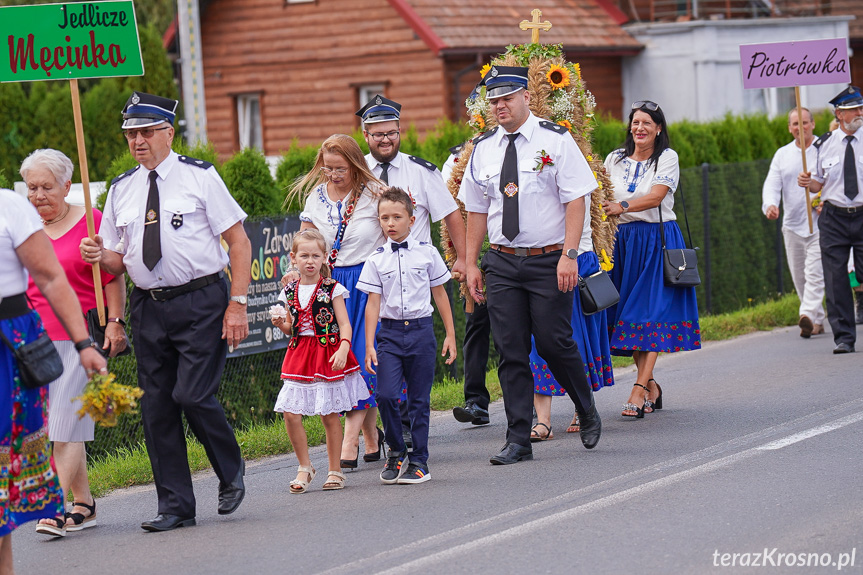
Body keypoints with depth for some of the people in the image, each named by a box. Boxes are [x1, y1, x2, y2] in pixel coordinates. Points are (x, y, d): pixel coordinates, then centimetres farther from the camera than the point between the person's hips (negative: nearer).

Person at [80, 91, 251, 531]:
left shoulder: (199, 177, -1)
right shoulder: (121, 190, 12)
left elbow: (239, 241, -3)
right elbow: (118, 261, 17)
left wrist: (237, 304, -11)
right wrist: (99, 255, -7)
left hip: (201, 302, -5)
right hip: (148, 307, 5)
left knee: (193, 395, -14)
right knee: (156, 405, 3)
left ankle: (231, 473, 13)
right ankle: (175, 506, 12)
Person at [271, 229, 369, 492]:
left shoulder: (332, 289, -4)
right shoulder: (290, 292, 8)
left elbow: (344, 324, -8)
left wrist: (343, 348, -24)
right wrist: (280, 324, -3)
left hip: (328, 354, -4)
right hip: (299, 356, 4)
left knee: (330, 415, 1)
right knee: (290, 413, -5)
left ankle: (335, 471, 13)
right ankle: (305, 467, 11)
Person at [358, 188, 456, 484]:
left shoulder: (427, 253, 3)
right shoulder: (376, 260, 3)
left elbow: (440, 294, 9)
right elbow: (373, 303, 2)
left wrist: (450, 334, 8)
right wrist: (369, 345, -4)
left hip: (421, 329, 0)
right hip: (390, 331, 0)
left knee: (419, 399, 3)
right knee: (385, 394, -13)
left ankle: (419, 460, 12)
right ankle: (396, 451, 8)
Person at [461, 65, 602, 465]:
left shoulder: (556, 140, -3)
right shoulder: (483, 149, 9)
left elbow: (576, 201, -7)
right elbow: (476, 210, 14)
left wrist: (569, 255, -16)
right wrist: (471, 264, 9)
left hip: (549, 262, -4)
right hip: (501, 262, 4)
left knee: (555, 342, -4)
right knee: (511, 350, 1)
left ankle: (587, 413, 23)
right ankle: (518, 440, 6)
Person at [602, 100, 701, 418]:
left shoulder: (667, 158, 0)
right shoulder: (615, 160, 12)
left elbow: (656, 196, -15)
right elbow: (602, 198, 11)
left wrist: (622, 207, -28)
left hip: (658, 240, -4)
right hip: (623, 238, 4)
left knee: (651, 312, -10)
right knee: (628, 313, 3)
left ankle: (639, 390, -16)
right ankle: (651, 386, 14)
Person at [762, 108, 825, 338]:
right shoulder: (782, 154, 12)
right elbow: (772, 184, 3)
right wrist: (770, 204, -18)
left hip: (820, 222, -5)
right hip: (792, 224, 5)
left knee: (814, 272, -16)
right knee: (799, 276, 7)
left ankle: (808, 315, -26)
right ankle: (818, 321, 19)